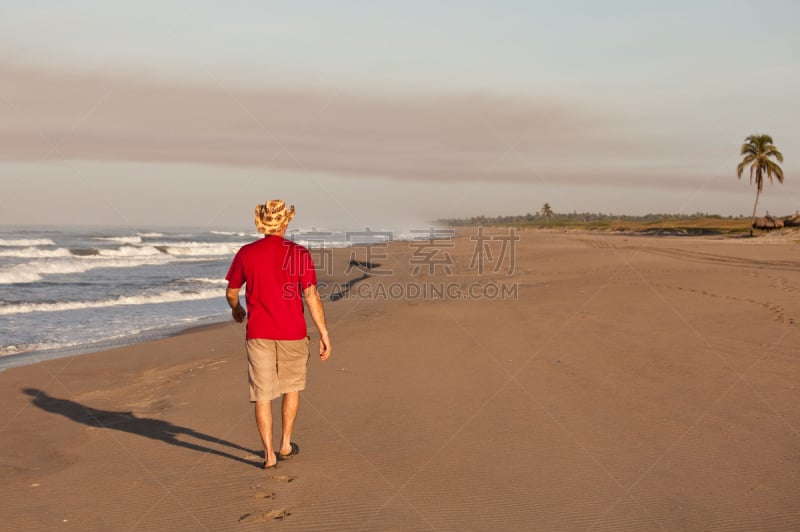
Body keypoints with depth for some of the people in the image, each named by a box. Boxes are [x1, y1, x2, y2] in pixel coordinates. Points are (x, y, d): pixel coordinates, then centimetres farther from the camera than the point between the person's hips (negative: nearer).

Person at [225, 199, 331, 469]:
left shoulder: (246, 253, -2)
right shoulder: (299, 253, -8)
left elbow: (231, 292, 9)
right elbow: (312, 296, -11)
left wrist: (236, 310, 31)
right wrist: (324, 334, -6)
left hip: (259, 334, 0)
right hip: (292, 334, 0)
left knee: (262, 395, 6)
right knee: (292, 387, 21)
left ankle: (269, 454, 3)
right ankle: (285, 444, 25)